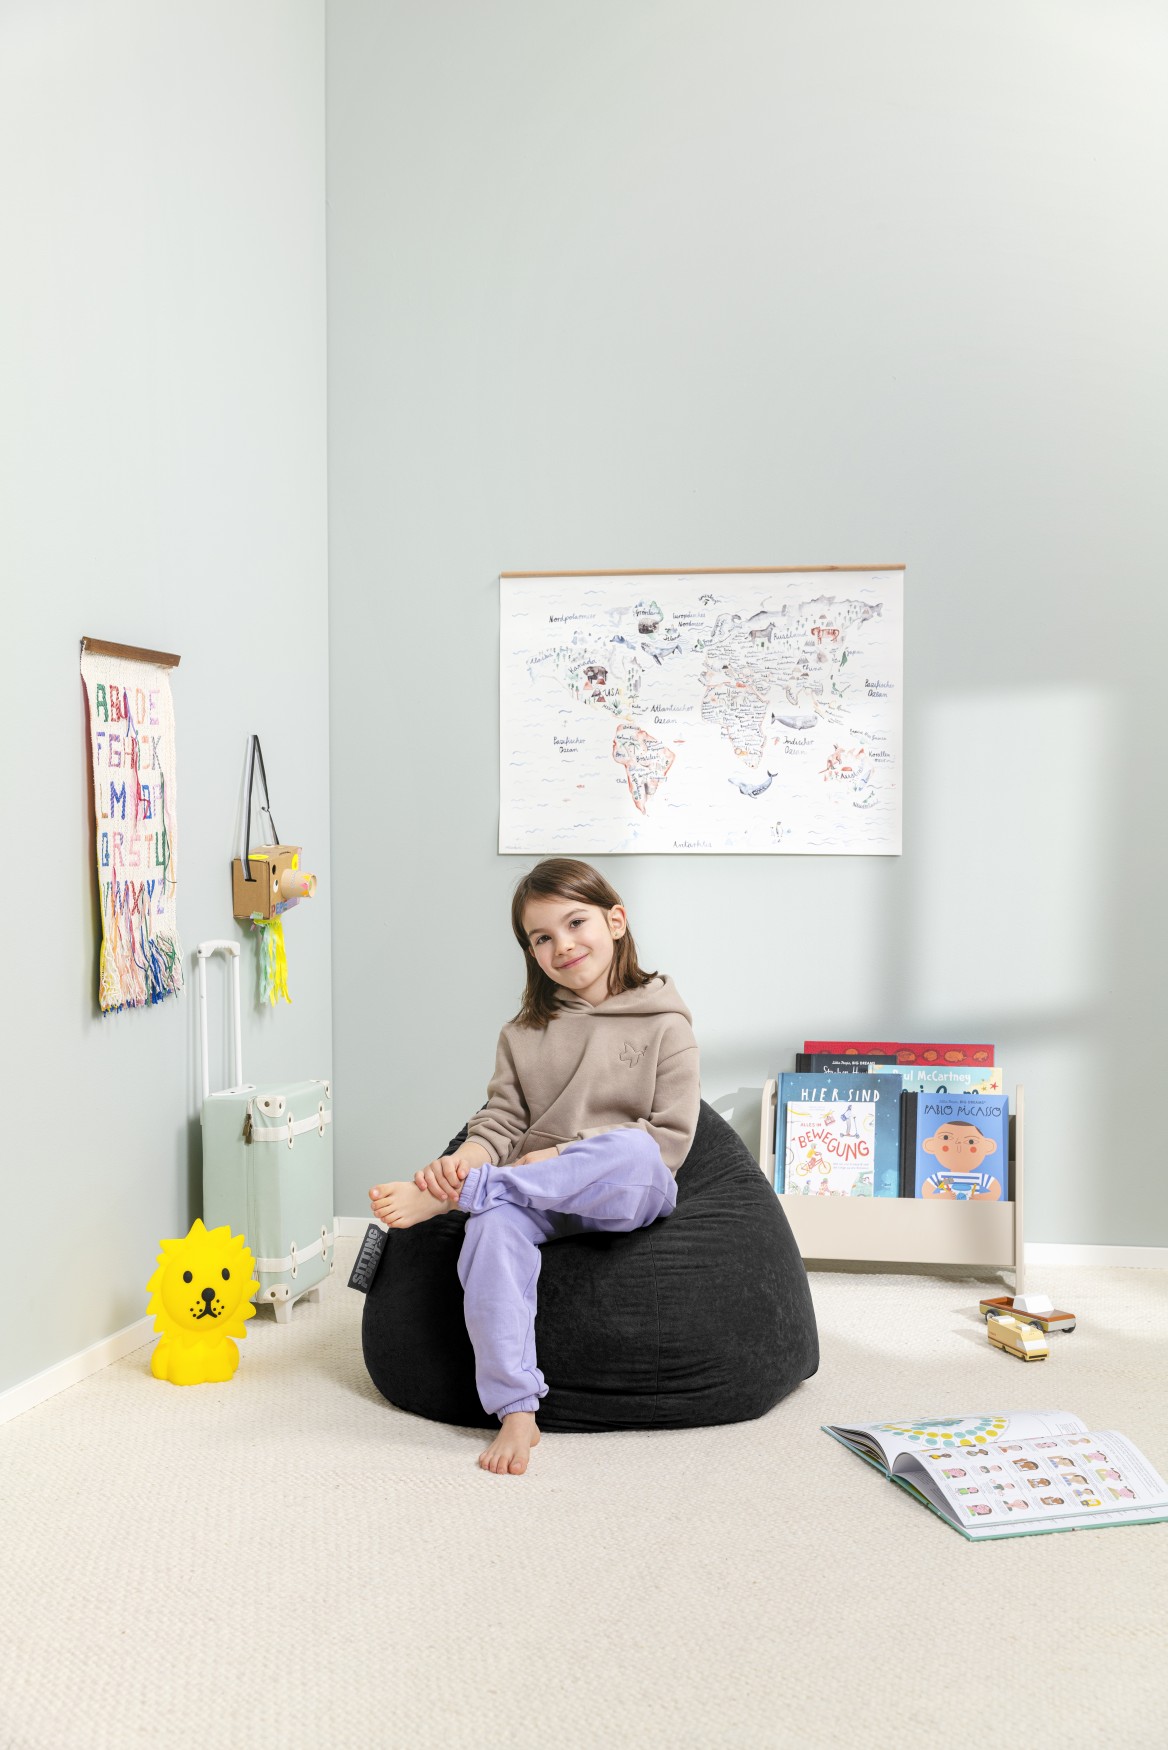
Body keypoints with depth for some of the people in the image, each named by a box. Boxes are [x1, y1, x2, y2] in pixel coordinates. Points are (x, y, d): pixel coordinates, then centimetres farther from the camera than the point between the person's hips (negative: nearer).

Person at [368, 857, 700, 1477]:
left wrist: (569, 1155, -11)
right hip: (535, 1194, 2)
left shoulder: (664, 1024, 2)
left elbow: (671, 1139, -3)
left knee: (628, 1153, -38)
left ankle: (443, 1197, -29)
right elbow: (500, 1122, 9)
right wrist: (466, 1158, -15)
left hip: (632, 1195, -2)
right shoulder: (524, 1032, 13)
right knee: (494, 1227, -33)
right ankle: (517, 1410, -29)